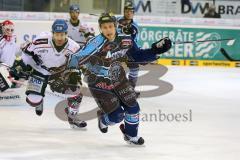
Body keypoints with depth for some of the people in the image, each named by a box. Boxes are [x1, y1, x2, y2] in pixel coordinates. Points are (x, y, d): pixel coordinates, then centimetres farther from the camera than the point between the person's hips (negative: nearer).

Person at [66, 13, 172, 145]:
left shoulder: (125, 40, -11)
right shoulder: (97, 43, -31)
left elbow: (137, 56, 6)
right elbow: (79, 58, -40)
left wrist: (155, 50, -2)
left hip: (118, 79, 5)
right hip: (99, 83, -5)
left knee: (133, 107, 4)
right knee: (117, 116, -6)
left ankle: (131, 135, 33)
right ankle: (103, 119, 33)